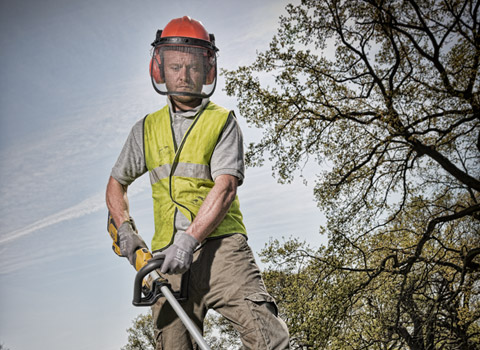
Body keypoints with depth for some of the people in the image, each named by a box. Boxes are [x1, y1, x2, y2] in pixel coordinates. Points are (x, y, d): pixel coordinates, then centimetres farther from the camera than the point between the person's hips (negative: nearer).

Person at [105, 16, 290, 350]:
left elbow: (225, 187, -9)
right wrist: (125, 229, 10)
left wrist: (190, 238, -21)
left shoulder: (222, 121, 5)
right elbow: (116, 183, 27)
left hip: (219, 244, -3)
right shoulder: (147, 129, 16)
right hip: (168, 257, 3)